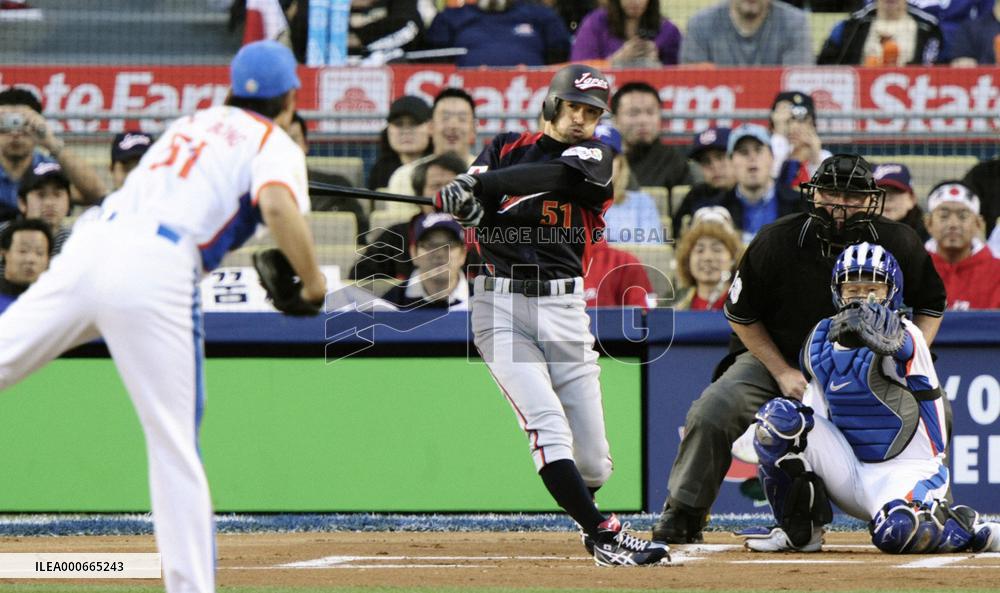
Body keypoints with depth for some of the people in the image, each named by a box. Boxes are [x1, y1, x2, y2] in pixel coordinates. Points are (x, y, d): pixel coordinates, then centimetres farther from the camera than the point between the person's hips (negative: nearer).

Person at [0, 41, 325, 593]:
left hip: (89, 243, 5)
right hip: (155, 274, -5)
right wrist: (313, 282, 0)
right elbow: (278, 206, -12)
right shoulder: (275, 143, 9)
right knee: (175, 446, 0)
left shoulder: (192, 122, 28)